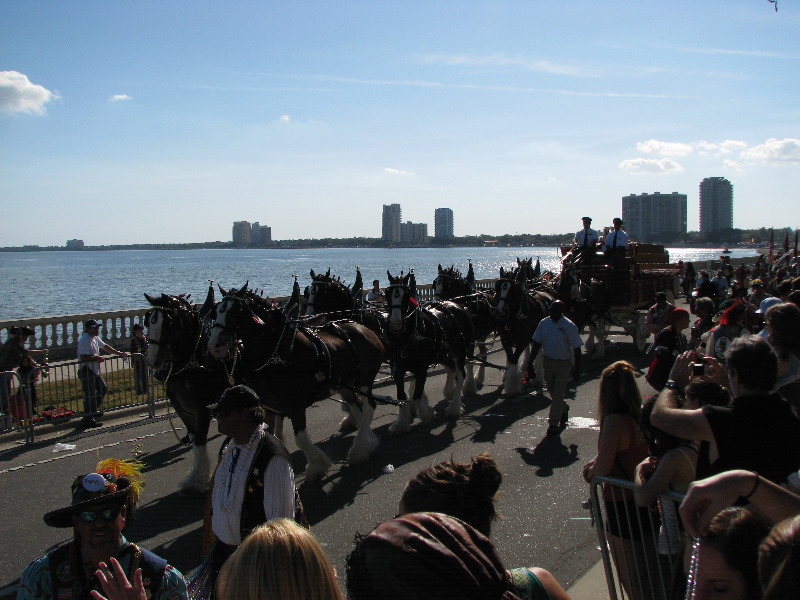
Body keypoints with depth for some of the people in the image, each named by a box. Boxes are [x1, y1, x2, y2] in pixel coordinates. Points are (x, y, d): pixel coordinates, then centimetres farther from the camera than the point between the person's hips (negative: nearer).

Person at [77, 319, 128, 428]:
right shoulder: (85, 340, -18)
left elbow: (104, 346, 28)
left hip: (94, 371, 10)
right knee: (90, 395, -8)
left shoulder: (95, 338, 13)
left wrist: (119, 353, 25)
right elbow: (83, 357, -27)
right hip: (86, 371, -10)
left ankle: (93, 410, 31)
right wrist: (96, 358, -18)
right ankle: (88, 418, -3)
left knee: (103, 389, 19)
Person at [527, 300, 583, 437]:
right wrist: (530, 362, 2)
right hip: (548, 362, 5)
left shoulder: (569, 326, -13)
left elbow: (576, 349, -9)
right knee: (552, 391, 17)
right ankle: (563, 410, 44)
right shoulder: (544, 323, -2)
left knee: (558, 393, -3)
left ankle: (553, 423, 3)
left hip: (564, 364, -4)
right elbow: (537, 344, 5)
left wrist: (577, 370, -10)